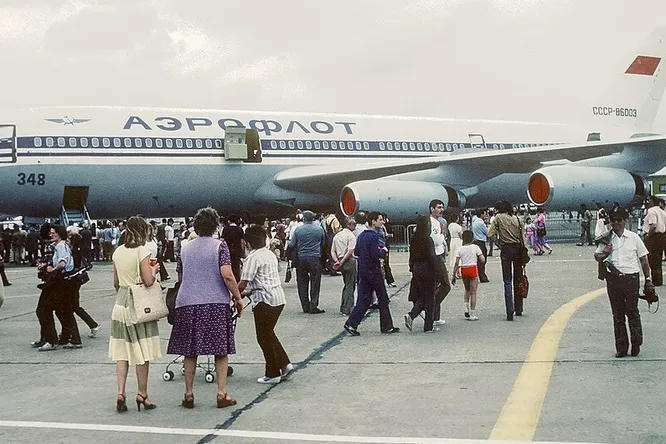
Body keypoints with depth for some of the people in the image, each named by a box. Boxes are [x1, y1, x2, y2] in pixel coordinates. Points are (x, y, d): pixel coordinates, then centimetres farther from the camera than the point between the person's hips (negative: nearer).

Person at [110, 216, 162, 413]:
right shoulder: (142, 251, -11)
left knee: (122, 351, 7)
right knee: (142, 351, 3)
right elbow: (148, 280, -18)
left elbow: (116, 282, 13)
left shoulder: (118, 252, 7)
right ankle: (142, 394, 7)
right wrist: (154, 270, 1)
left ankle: (121, 392, 1)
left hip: (121, 303, 5)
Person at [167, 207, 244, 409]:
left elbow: (180, 277, 17)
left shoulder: (185, 248, 9)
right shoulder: (219, 245, -3)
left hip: (188, 303, 3)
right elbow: (227, 275, -13)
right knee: (221, 350, 6)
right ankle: (222, 393, 3)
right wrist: (237, 297, -4)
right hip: (216, 303, -3)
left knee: (190, 351, 9)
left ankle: (189, 394, 12)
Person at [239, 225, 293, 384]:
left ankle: (272, 374, 11)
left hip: (265, 300, -8)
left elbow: (243, 283, -18)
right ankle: (284, 364, 17)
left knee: (264, 337, 4)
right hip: (279, 297, 8)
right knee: (269, 334, 21)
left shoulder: (253, 257, -13)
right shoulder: (270, 254, 13)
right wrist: (251, 290, 20)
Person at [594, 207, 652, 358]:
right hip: (613, 279, 2)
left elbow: (643, 260, 6)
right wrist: (604, 253, -8)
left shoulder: (634, 238, 2)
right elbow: (597, 256, 15)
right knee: (617, 314, 7)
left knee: (632, 311, -3)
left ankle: (636, 344, 13)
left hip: (631, 278, -2)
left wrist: (648, 280, 3)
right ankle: (621, 347, 13)